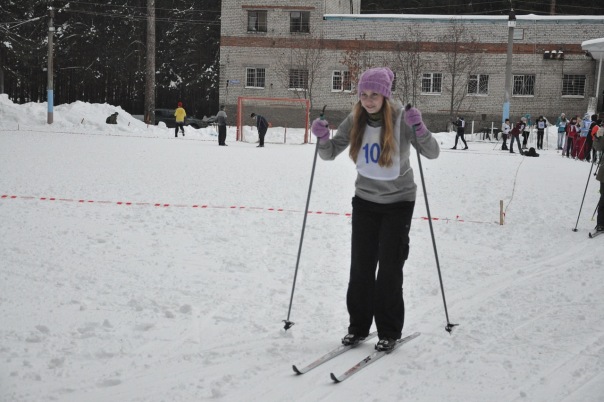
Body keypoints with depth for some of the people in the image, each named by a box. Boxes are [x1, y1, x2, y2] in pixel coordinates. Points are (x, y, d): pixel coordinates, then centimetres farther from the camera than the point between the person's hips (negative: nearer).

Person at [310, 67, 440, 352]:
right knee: (360, 266, 5)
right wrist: (323, 138, -23)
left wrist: (419, 128, -37)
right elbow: (329, 154, -2)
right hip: (365, 199, 3)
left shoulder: (402, 120, -15)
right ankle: (358, 327, 18)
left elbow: (432, 153, -20)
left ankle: (389, 331, 11)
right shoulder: (355, 121, -6)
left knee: (390, 267, -2)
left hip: (398, 201, -3)